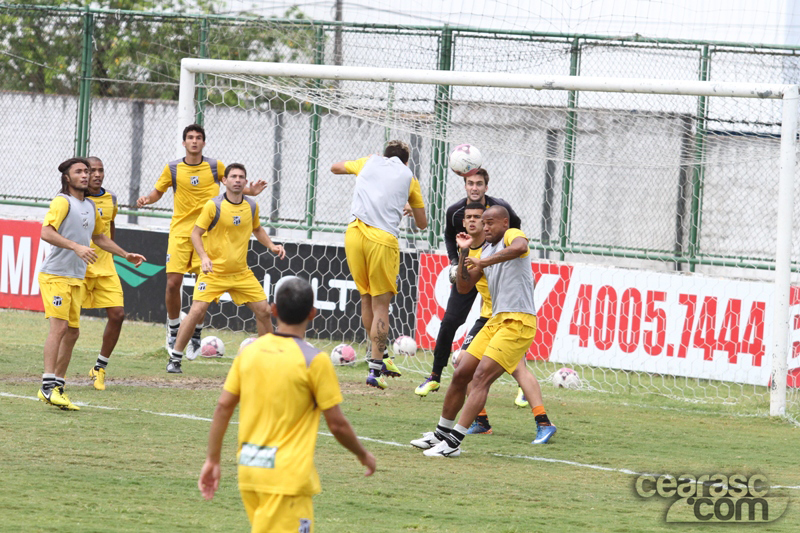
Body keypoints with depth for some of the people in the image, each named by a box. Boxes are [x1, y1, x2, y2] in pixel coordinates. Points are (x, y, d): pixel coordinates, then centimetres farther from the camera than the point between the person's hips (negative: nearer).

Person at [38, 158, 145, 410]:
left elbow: (100, 237, 32)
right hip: (55, 274, -8)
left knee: (72, 332, 7)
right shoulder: (63, 202, -9)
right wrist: (76, 247, -31)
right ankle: (48, 386, -20)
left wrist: (126, 255, 31)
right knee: (59, 327, -17)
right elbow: (47, 232, -22)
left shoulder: (90, 206, 17)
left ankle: (58, 386, 14)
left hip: (76, 278, 8)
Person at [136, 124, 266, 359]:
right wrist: (147, 199, -8)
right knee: (173, 283, -6)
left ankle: (196, 335, 11)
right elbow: (158, 192, 13)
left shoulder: (215, 167, 0)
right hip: (180, 232, 0)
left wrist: (251, 191, -4)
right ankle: (173, 331, 13)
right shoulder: (173, 169, 1)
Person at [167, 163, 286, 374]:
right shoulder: (213, 206, -10)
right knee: (197, 311, -16)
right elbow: (196, 233, -7)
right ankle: (174, 359, -6)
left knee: (263, 311, 1)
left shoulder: (251, 206, 4)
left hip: (241, 273, 4)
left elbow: (257, 230, 22)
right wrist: (204, 257, -21)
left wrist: (271, 246, 6)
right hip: (214, 270, -4)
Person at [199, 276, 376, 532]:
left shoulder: (250, 352, 4)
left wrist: (212, 460, 12)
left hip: (249, 470, 6)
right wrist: (363, 455, 10)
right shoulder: (314, 360, -10)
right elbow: (337, 424, -7)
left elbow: (223, 408, 4)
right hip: (287, 475, -6)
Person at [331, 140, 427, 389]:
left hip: (354, 235, 3)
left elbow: (335, 167, 39)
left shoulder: (369, 162, 21)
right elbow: (422, 224, 24)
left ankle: (381, 356, 24)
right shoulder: (409, 177, 16)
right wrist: (411, 209, 44)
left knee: (366, 298, 17)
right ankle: (375, 369, -5)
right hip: (383, 238, -3)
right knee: (380, 304, 0)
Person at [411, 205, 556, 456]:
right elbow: (463, 286, 18)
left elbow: (520, 247, -30)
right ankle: (441, 433, 22)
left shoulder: (512, 235, -3)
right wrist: (464, 252, 8)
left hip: (518, 321, -9)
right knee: (461, 374, 8)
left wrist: (484, 262, -26)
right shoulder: (485, 251, 21)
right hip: (496, 320, 9)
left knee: (481, 377, -16)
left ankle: (454, 442, -17)